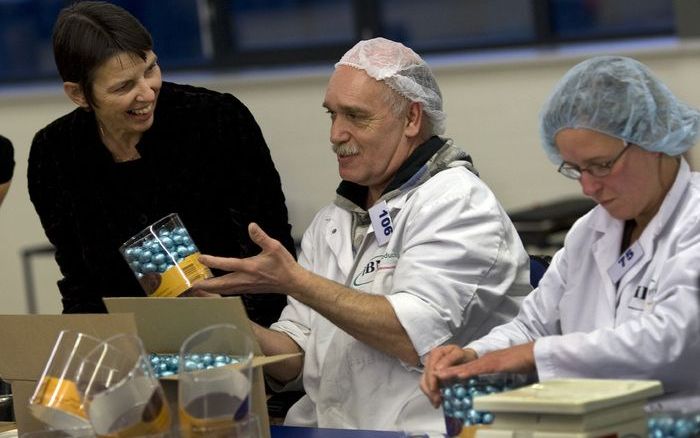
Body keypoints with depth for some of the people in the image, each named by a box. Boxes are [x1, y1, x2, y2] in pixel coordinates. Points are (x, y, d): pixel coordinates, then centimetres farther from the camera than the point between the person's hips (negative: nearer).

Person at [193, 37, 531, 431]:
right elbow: (296, 362, 13)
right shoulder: (332, 224, 17)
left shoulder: (457, 203, -5)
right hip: (325, 426, 6)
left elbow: (416, 339, -17)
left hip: (420, 428, -6)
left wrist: (293, 281, -15)